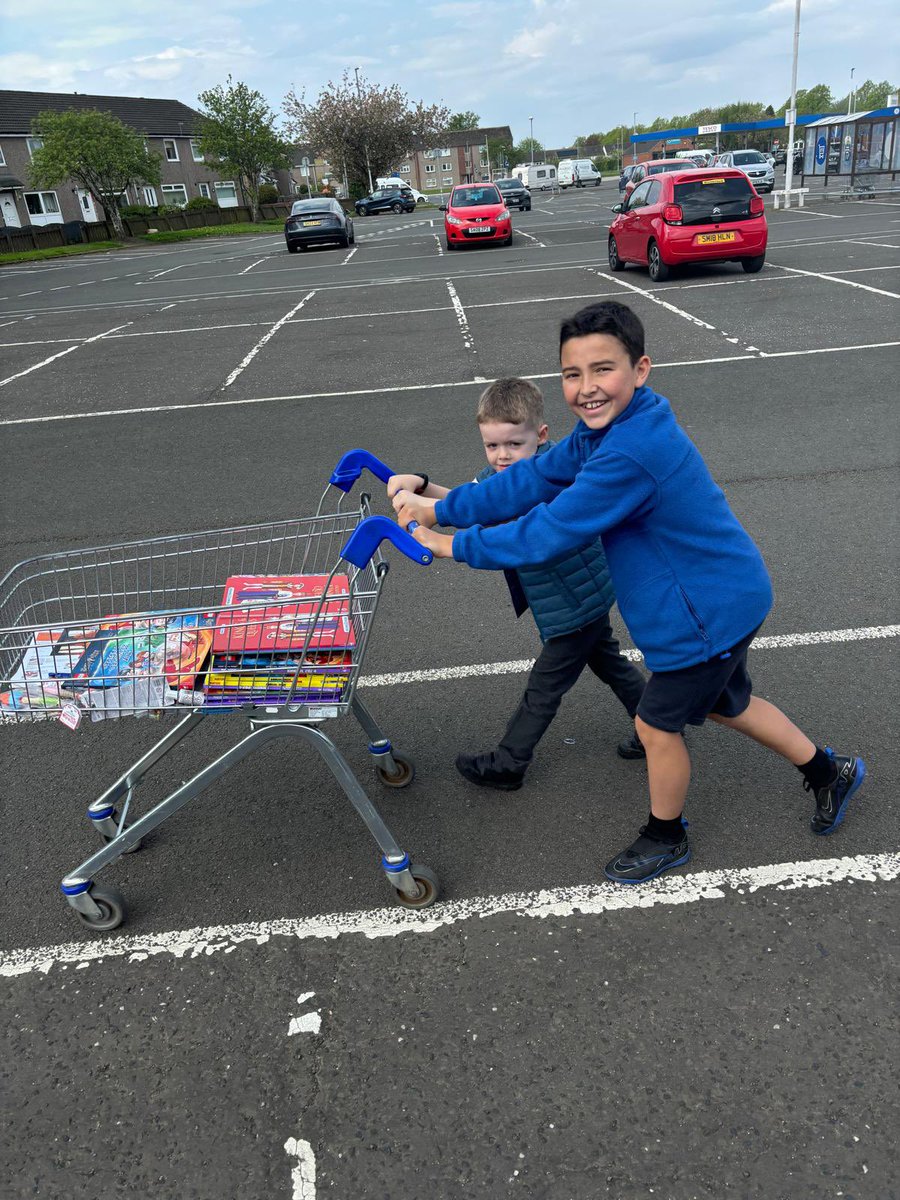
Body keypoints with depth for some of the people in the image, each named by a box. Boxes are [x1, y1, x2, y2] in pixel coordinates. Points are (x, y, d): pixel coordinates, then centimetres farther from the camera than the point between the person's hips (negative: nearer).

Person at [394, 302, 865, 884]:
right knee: (727, 703, 28)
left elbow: (549, 532, -30)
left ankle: (665, 838, 36)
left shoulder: (631, 454, -33)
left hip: (707, 616, -10)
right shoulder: (606, 427, -1)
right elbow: (535, 477, -1)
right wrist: (442, 508, -7)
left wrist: (456, 544, -19)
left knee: (658, 725, 9)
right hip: (726, 597, 10)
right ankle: (829, 771, 49)